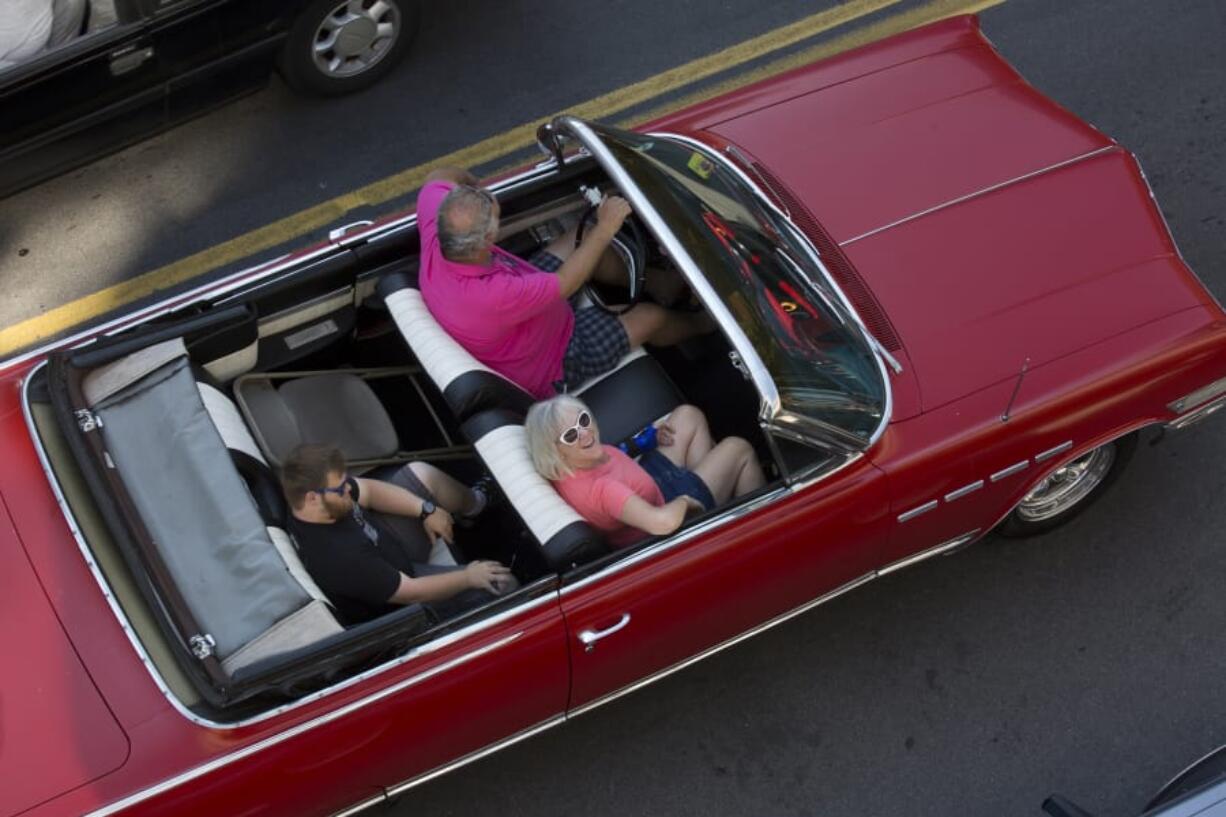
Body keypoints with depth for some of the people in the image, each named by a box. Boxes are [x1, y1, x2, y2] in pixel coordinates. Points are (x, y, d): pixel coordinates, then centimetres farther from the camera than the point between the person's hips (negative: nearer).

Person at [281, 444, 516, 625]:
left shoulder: (316, 487, -20)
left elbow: (369, 490, -3)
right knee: (501, 584, -11)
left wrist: (426, 510, -12)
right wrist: (468, 577, -20)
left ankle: (475, 503, 33)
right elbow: (411, 593, -31)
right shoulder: (335, 557, -41)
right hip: (400, 601, -8)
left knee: (419, 473, 6)